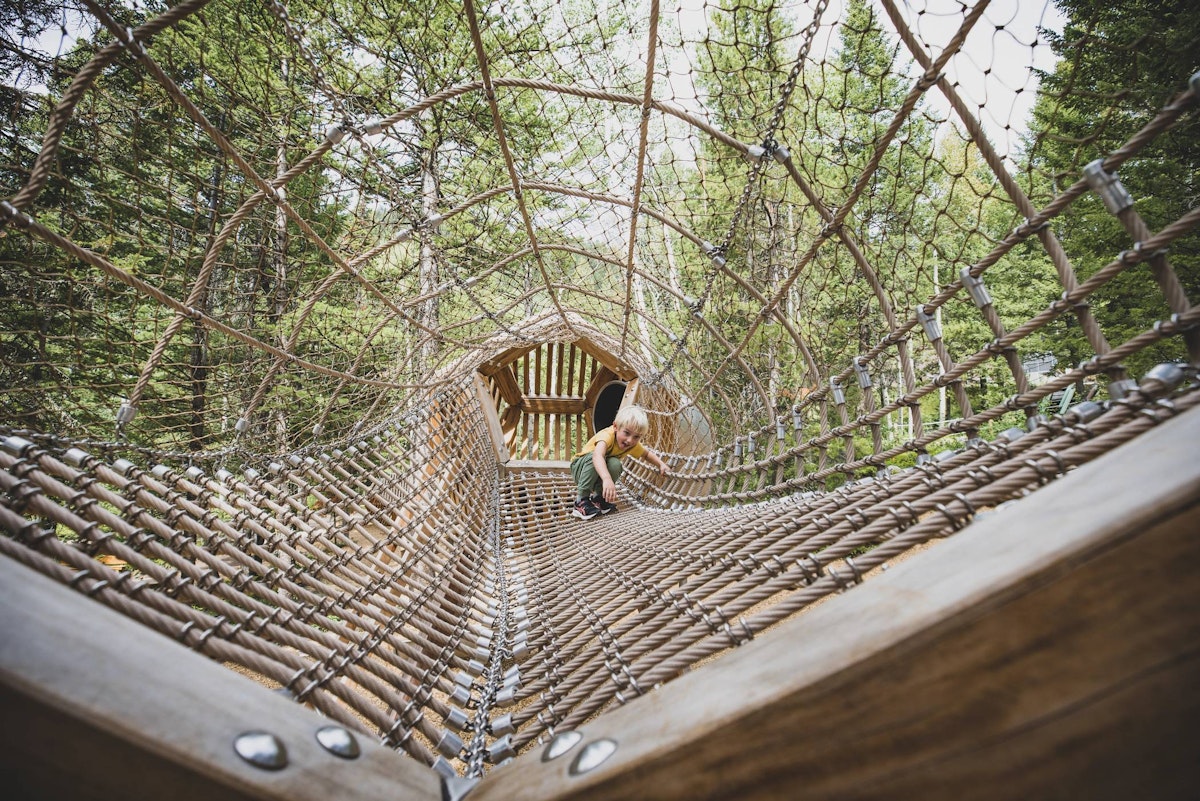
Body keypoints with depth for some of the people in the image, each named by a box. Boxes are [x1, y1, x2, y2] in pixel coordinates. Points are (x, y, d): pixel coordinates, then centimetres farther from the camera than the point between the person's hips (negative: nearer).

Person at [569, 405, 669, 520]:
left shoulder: (634, 445, -13)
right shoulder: (607, 435, -35)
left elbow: (647, 454, 10)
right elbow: (598, 455, -55)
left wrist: (661, 464, -6)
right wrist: (607, 479, -69)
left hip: (597, 476, 4)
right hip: (579, 466, -4)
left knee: (615, 464, -28)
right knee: (593, 456, -37)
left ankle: (597, 495, -10)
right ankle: (581, 498, -26)